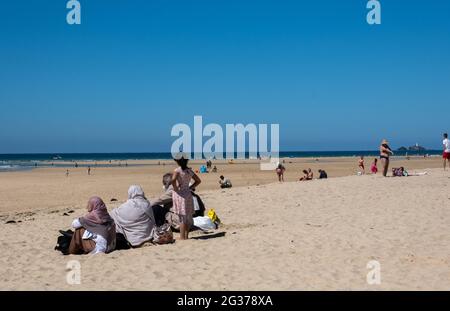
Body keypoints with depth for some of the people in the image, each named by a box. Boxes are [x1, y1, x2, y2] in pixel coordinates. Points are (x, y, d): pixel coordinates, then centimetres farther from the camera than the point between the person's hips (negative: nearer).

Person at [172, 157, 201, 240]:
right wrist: (190, 188, 12)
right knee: (188, 217, 12)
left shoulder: (178, 170, -12)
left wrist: (175, 188, -16)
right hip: (188, 194, 6)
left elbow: (173, 179, -30)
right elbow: (198, 181, 13)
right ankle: (186, 236, 19)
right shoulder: (189, 170, 6)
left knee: (182, 217, -4)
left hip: (179, 194, -6)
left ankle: (182, 237, -1)